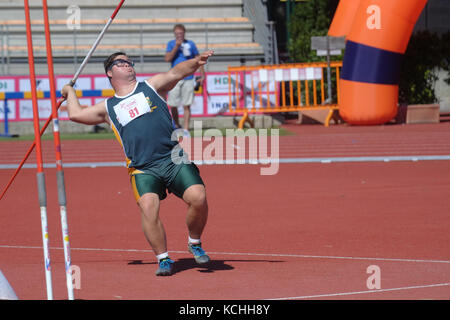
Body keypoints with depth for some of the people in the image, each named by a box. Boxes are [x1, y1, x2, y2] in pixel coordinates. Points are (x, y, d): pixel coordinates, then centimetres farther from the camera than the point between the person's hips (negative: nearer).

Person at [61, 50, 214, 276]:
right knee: (148, 206, -26)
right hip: (143, 170, 1)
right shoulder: (109, 108, 21)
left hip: (175, 158, 0)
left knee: (198, 197, -20)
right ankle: (163, 258, -11)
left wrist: (196, 62, -17)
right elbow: (76, 114, 26)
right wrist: (70, 92, 41)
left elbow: (176, 72, 1)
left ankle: (194, 243, 7)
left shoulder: (151, 87, 17)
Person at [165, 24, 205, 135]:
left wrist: (202, 75, 9)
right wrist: (177, 46, -14)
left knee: (187, 105, -5)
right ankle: (177, 126, 23)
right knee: (172, 105, 2)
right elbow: (167, 58, -8)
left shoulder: (191, 44, 6)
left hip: (188, 79, 0)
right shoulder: (171, 44, 5)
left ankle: (186, 129, -5)